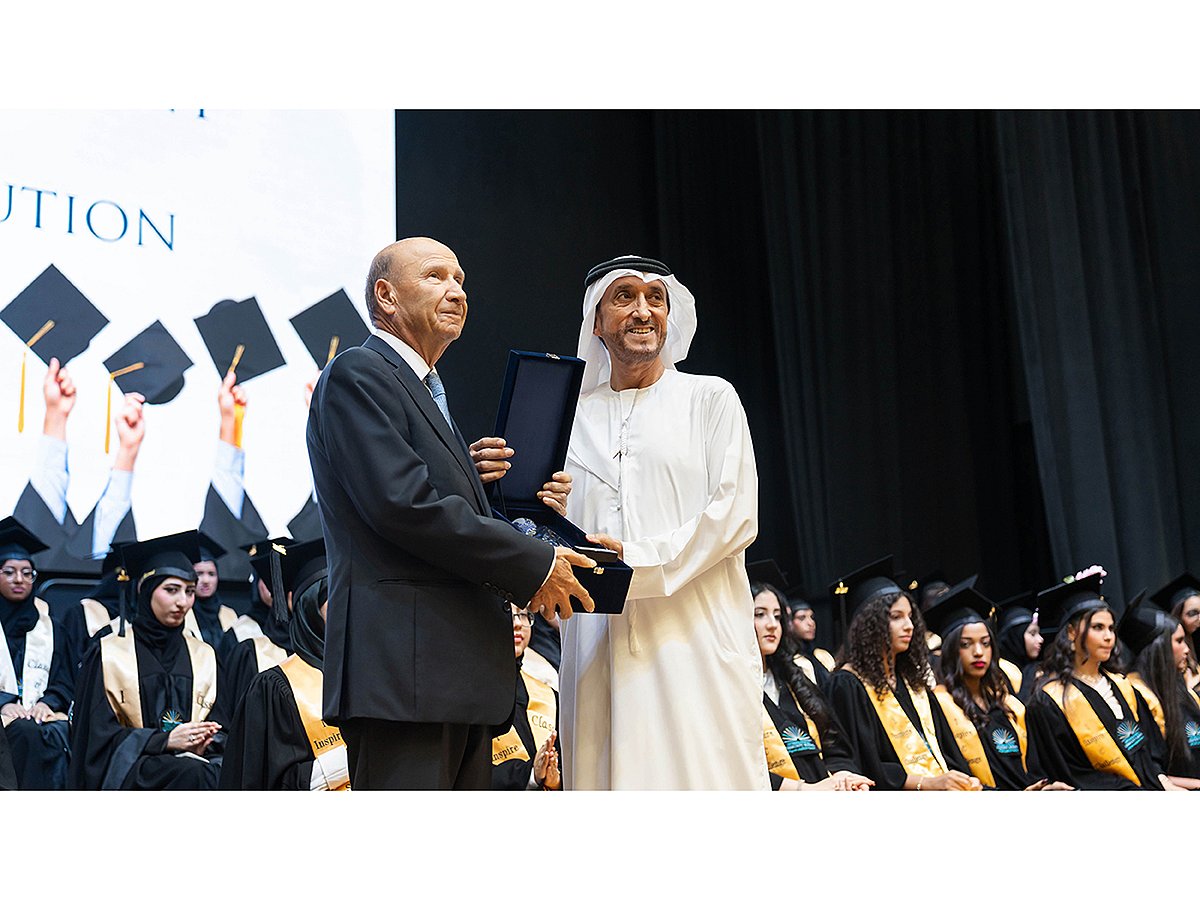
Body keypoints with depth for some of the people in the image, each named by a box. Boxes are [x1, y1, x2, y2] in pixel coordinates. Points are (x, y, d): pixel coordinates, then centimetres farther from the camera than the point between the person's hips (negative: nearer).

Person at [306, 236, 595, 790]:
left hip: (461, 679, 10)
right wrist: (534, 563, -12)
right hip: (402, 669, -10)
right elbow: (403, 504, -16)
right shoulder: (358, 375, -3)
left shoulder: (430, 396, 27)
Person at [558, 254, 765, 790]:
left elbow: (734, 515, -2)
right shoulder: (572, 415, 17)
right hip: (598, 644, 3)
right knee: (606, 774, -1)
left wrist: (637, 560, -12)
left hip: (695, 640, -2)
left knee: (703, 773, -8)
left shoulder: (710, 398, 9)